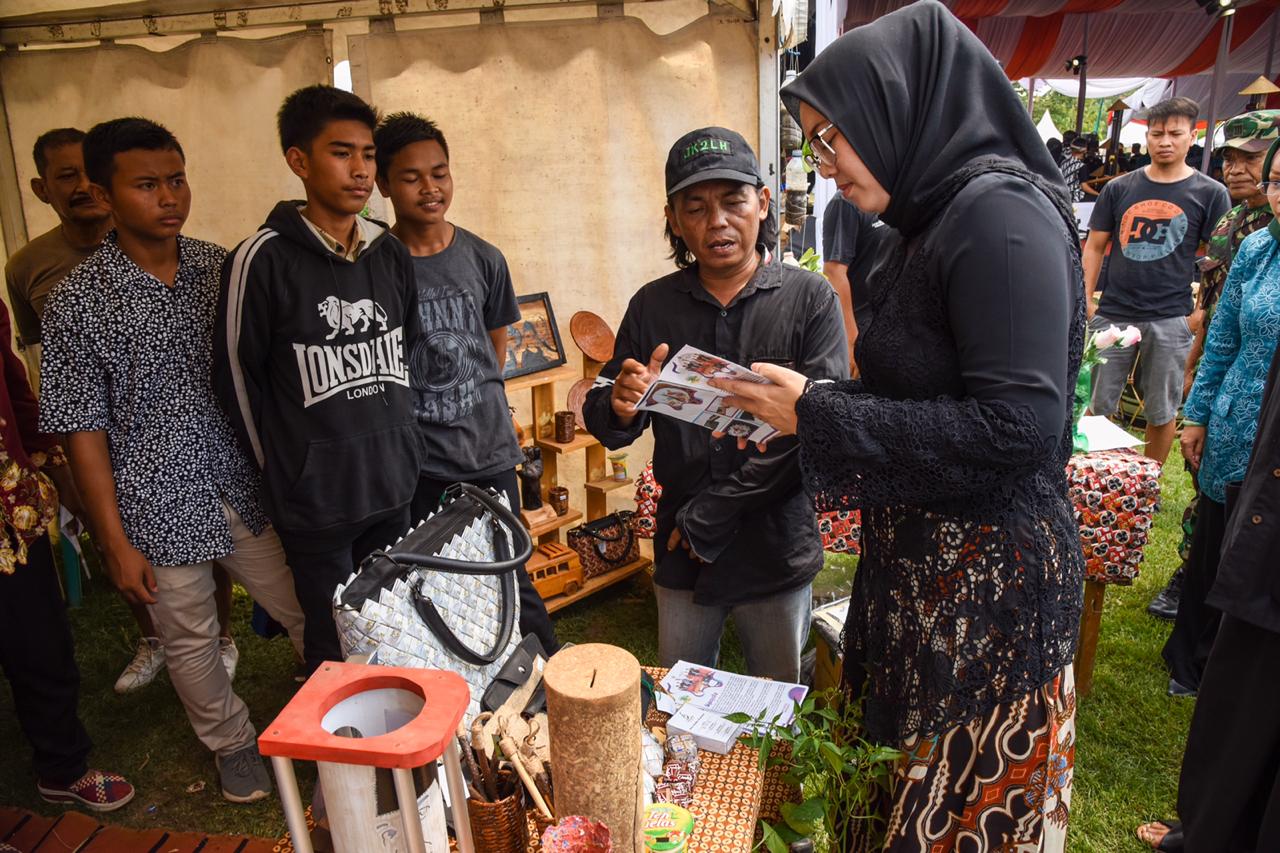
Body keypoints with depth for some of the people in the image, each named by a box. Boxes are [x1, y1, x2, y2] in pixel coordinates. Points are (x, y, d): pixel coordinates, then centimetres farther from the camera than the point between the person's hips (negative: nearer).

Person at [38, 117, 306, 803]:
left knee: (311, 612, 11)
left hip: (247, 489, 3)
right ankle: (232, 745, 41)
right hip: (162, 511, -2)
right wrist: (116, 542, -7)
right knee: (191, 642, 16)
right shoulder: (76, 302, -10)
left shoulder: (219, 267, 0)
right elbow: (83, 430, -8)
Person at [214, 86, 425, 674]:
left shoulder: (390, 254, 4)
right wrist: (282, 467, 3)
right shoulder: (262, 260, -11)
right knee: (335, 651, 8)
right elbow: (237, 377, -4)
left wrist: (400, 441, 13)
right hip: (316, 495, -4)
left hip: (394, 485, 5)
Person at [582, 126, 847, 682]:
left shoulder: (810, 298, -8)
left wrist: (707, 516, -16)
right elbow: (604, 425, 4)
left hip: (777, 553, -2)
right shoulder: (652, 306, 1)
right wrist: (620, 409, -22)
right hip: (681, 554, 2)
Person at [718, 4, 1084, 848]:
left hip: (990, 578, -8)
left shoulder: (1001, 215, -18)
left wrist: (820, 414, -19)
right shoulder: (930, 222, 9)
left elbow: (1018, 423, -25)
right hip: (920, 561, 8)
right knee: (897, 771, 20)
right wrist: (805, 404, 3)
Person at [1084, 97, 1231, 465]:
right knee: (1095, 406, 6)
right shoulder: (1119, 188, 7)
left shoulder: (1210, 193, 3)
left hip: (1169, 320, -1)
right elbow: (1095, 246, 9)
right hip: (1111, 315, 1)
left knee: (1162, 413, 8)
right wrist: (1085, 299, 0)